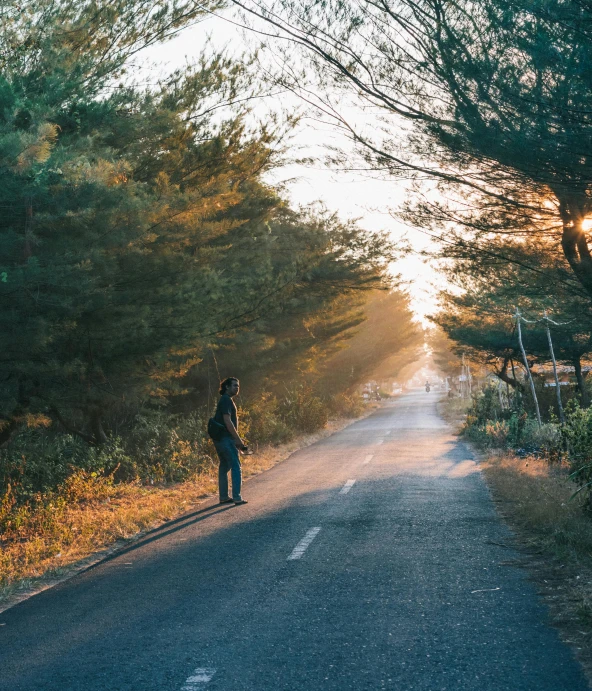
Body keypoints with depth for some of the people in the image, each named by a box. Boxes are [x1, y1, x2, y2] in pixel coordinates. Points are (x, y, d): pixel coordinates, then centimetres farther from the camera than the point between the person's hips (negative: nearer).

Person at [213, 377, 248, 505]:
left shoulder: (225, 400, 20)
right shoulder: (226, 400, -12)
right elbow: (227, 421, -20)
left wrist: (237, 439, 19)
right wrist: (238, 439, -17)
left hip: (220, 439, 10)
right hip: (226, 439, -10)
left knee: (224, 467, 13)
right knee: (236, 467, -7)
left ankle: (224, 497, 17)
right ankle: (237, 497, -8)